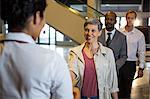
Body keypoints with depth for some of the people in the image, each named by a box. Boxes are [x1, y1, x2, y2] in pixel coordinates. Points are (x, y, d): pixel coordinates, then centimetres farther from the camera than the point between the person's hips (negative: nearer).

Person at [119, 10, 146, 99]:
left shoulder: (139, 35, -1)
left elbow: (141, 52, 2)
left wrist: (141, 68, -1)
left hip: (130, 64, 0)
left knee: (127, 88, 10)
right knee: (118, 87, 5)